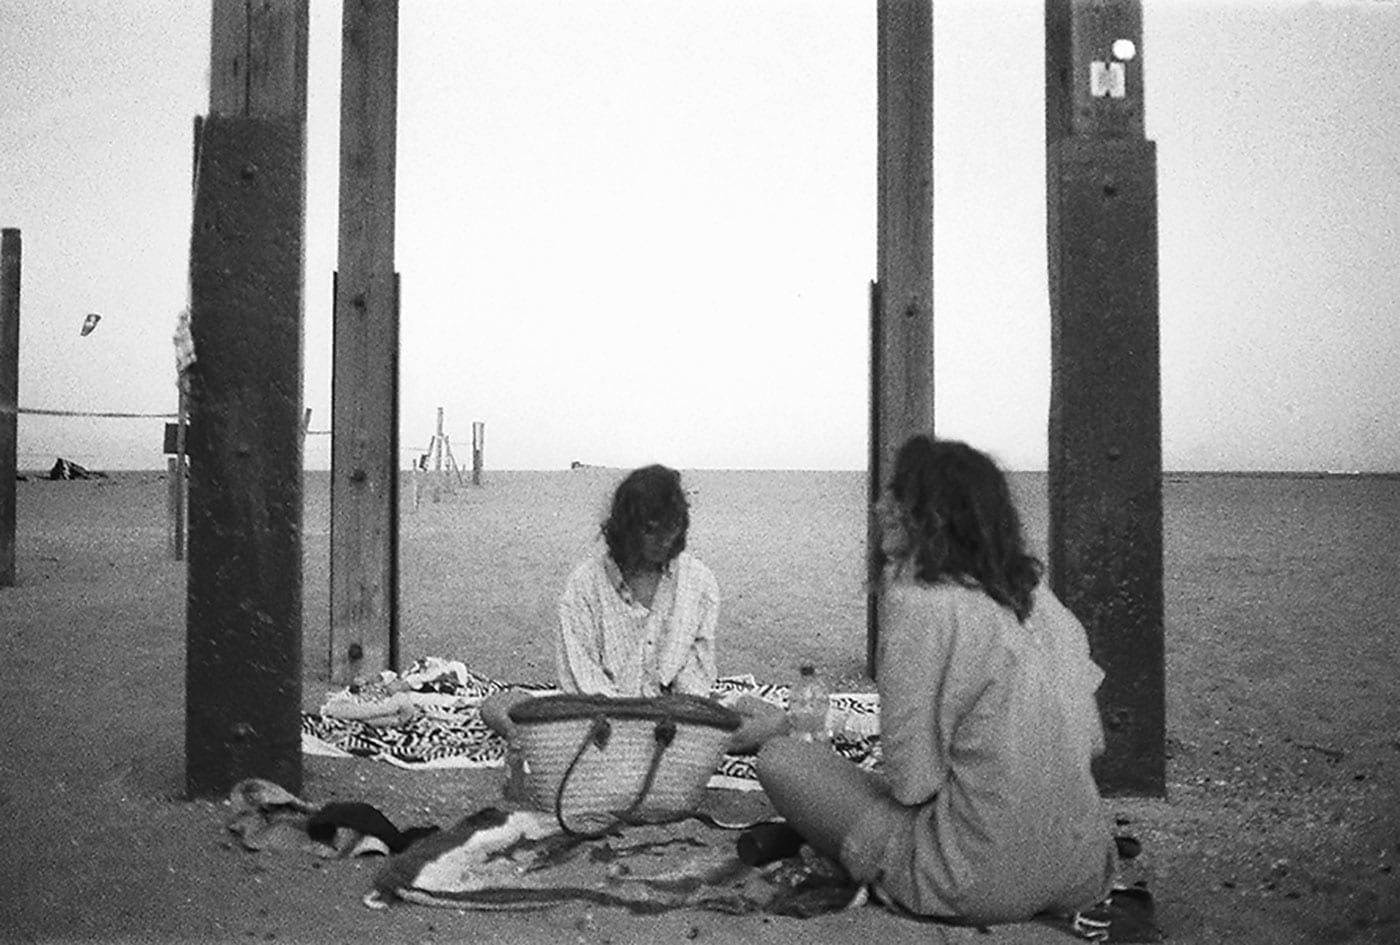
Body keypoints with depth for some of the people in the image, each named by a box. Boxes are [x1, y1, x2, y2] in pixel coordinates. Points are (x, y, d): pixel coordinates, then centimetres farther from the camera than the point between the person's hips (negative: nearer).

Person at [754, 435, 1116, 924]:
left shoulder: (917, 603, -16)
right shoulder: (1038, 595, 4)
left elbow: (912, 780, -16)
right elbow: (1091, 740, 10)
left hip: (980, 887, -7)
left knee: (778, 759, 2)